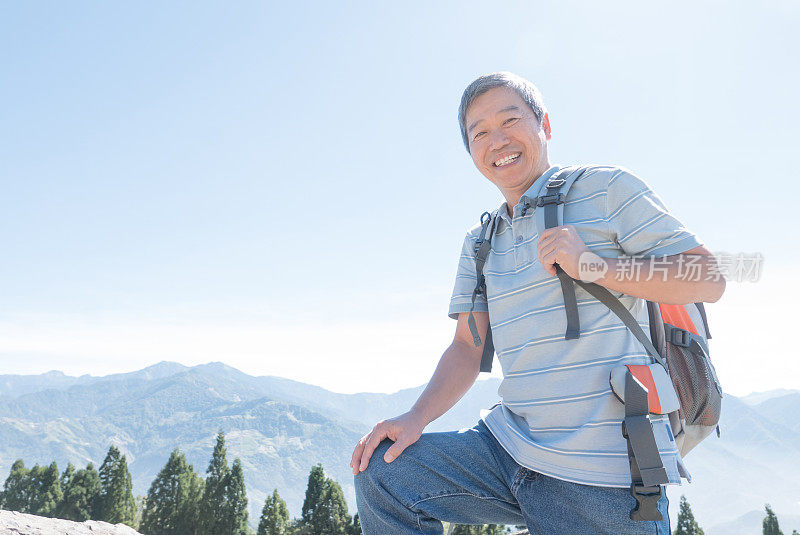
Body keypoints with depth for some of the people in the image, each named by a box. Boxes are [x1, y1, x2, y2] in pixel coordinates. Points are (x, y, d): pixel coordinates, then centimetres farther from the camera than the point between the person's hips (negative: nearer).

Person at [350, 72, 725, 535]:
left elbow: (708, 278, -5)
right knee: (381, 474, -8)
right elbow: (467, 348, 12)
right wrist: (416, 418, -4)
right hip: (508, 444, 5)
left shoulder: (605, 189, 0)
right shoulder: (479, 243, 16)